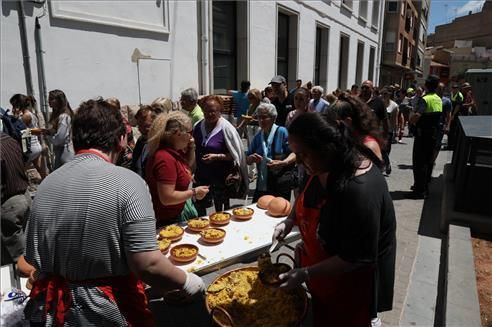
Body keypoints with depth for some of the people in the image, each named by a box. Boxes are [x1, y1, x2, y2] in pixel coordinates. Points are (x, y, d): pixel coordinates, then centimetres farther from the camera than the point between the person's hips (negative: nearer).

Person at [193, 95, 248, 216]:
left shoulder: (226, 128, -13)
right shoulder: (198, 127, 3)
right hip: (201, 176, 5)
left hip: (221, 177, -5)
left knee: (220, 210, 11)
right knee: (198, 209, 15)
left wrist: (217, 156, -21)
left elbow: (236, 154, -10)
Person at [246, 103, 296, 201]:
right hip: (261, 186, 6)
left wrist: (282, 163, -29)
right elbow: (248, 160, 16)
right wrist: (251, 158, -7)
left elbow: (294, 153, -12)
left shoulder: (282, 132, -7)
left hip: (281, 186, -5)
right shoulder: (258, 136, 12)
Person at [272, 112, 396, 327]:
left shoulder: (359, 191, -37)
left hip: (352, 280, -7)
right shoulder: (323, 167, -9)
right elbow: (306, 198, 12)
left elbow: (357, 259, -30)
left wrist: (306, 273, -28)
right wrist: (290, 220, -5)